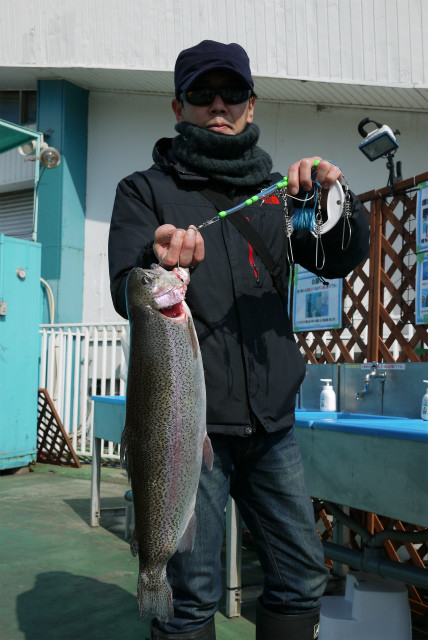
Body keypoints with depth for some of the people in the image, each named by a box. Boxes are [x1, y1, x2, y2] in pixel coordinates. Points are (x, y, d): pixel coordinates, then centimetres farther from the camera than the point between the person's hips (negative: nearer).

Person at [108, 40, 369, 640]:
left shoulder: (275, 192, 15)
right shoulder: (145, 190, 5)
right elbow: (125, 296, -7)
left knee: (303, 575, 12)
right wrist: (157, 263, -30)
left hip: (271, 420, 4)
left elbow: (340, 260, 4)